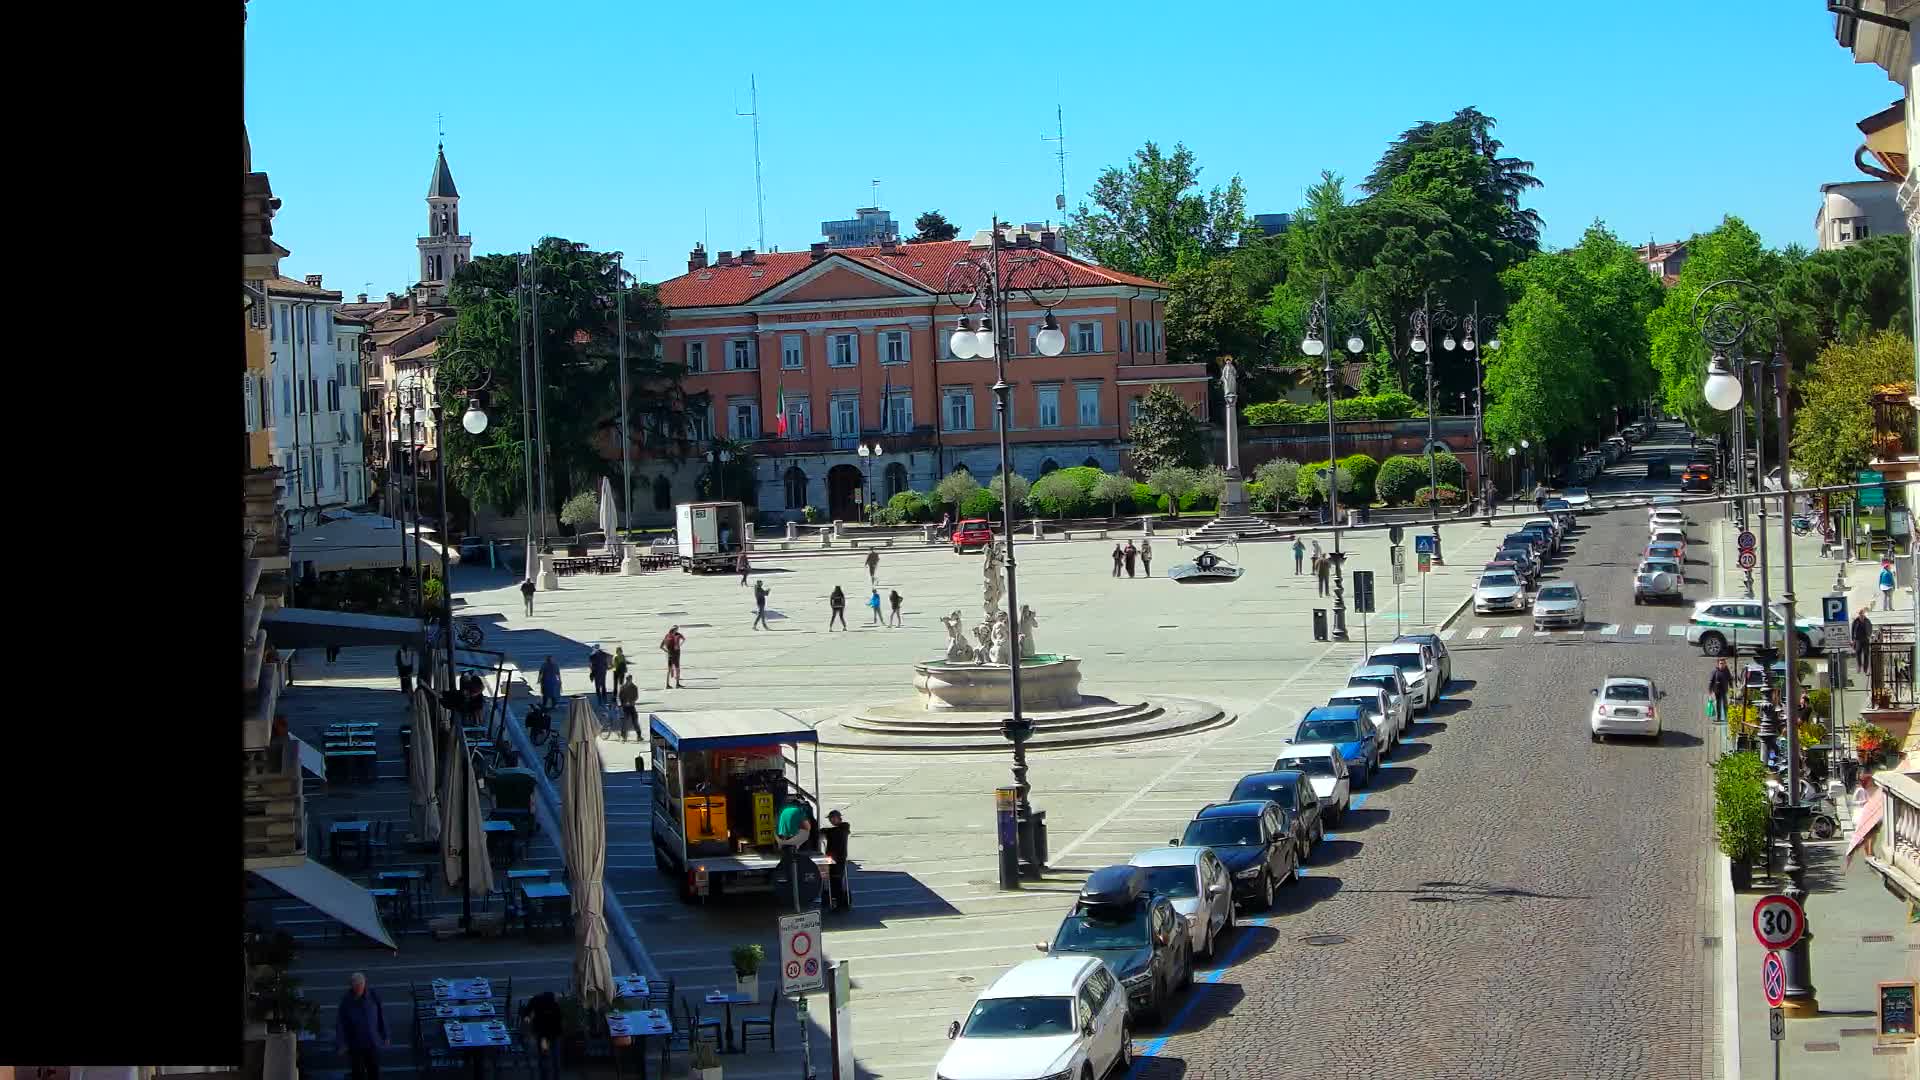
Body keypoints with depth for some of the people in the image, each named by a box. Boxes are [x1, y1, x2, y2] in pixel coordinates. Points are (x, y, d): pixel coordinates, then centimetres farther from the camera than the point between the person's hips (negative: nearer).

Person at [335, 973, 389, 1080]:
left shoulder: (373, 996, -9)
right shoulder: (346, 1001, -12)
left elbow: (381, 1016, 1)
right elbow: (340, 1023, -8)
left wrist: (386, 1036, 4)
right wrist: (341, 1044, -10)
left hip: (373, 1043, 1)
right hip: (355, 1045, -1)